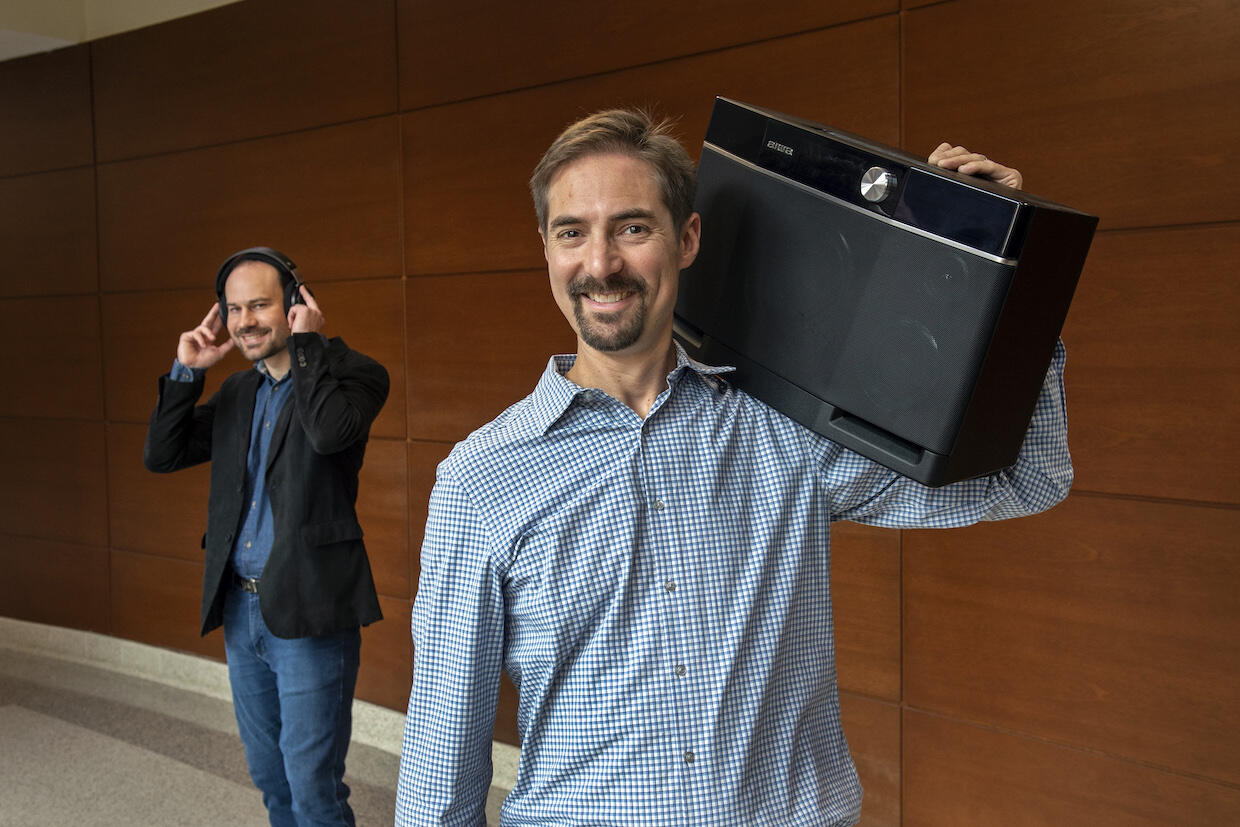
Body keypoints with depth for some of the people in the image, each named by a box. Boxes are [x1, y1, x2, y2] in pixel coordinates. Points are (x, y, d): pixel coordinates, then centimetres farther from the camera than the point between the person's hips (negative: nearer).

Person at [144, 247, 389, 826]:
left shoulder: (351, 373, -9)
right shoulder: (237, 391, 12)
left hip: (307, 613, -7)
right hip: (239, 607, 7)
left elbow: (330, 432, -30)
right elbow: (160, 455, 10)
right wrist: (186, 371, 0)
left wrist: (304, 343, -19)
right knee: (270, 778, 21)